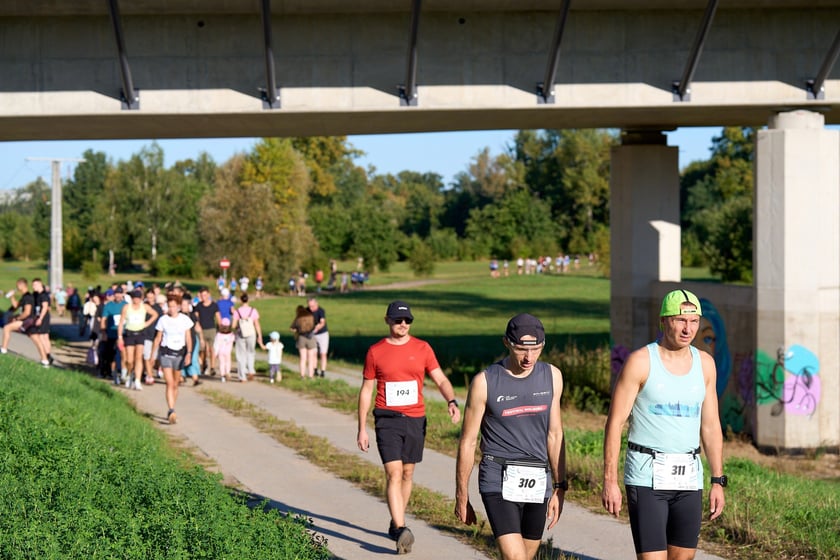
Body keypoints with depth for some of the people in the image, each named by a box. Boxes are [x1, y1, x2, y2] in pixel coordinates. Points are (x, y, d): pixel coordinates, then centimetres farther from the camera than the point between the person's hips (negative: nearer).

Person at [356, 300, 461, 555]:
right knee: (394, 474, -14)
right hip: (387, 420, -2)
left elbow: (441, 380, 1)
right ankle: (401, 531, -22)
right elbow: (366, 391, 6)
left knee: (407, 473, 13)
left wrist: (452, 402, -20)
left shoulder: (422, 348, 3)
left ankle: (396, 524, 30)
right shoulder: (375, 352, 1)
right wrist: (362, 429, 2)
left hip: (415, 420, 3)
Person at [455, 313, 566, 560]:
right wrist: (461, 497, 3)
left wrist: (559, 488, 10)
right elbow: (468, 441, 0)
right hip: (500, 481, -4)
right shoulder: (485, 382, -7)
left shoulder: (551, 376, 5)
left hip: (537, 483, 5)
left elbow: (555, 434, 12)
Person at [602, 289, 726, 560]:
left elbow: (710, 426, 13)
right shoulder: (640, 362, -7)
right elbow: (615, 424, -7)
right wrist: (610, 481, -13)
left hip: (688, 477, 5)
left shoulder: (704, 363, 8)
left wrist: (718, 481, 9)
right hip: (647, 476, -5)